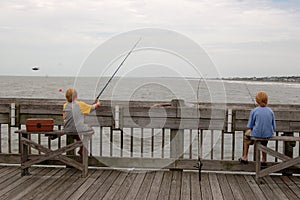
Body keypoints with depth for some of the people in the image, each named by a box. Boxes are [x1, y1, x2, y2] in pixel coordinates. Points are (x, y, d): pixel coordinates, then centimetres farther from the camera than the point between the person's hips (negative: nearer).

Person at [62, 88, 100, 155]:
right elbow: (91, 108, 8)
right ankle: (81, 150, 23)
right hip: (78, 129, -5)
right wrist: (97, 104, 30)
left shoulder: (65, 105, 3)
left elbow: (64, 117, 14)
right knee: (90, 129, 23)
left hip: (67, 130, 5)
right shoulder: (80, 104, -8)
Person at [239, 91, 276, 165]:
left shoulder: (254, 111, -11)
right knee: (265, 137, 37)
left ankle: (245, 157, 36)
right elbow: (274, 127, 2)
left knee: (246, 135, 28)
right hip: (269, 135, 3)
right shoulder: (270, 111, -3)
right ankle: (264, 160, 41)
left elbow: (249, 126, -7)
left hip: (257, 134, -3)